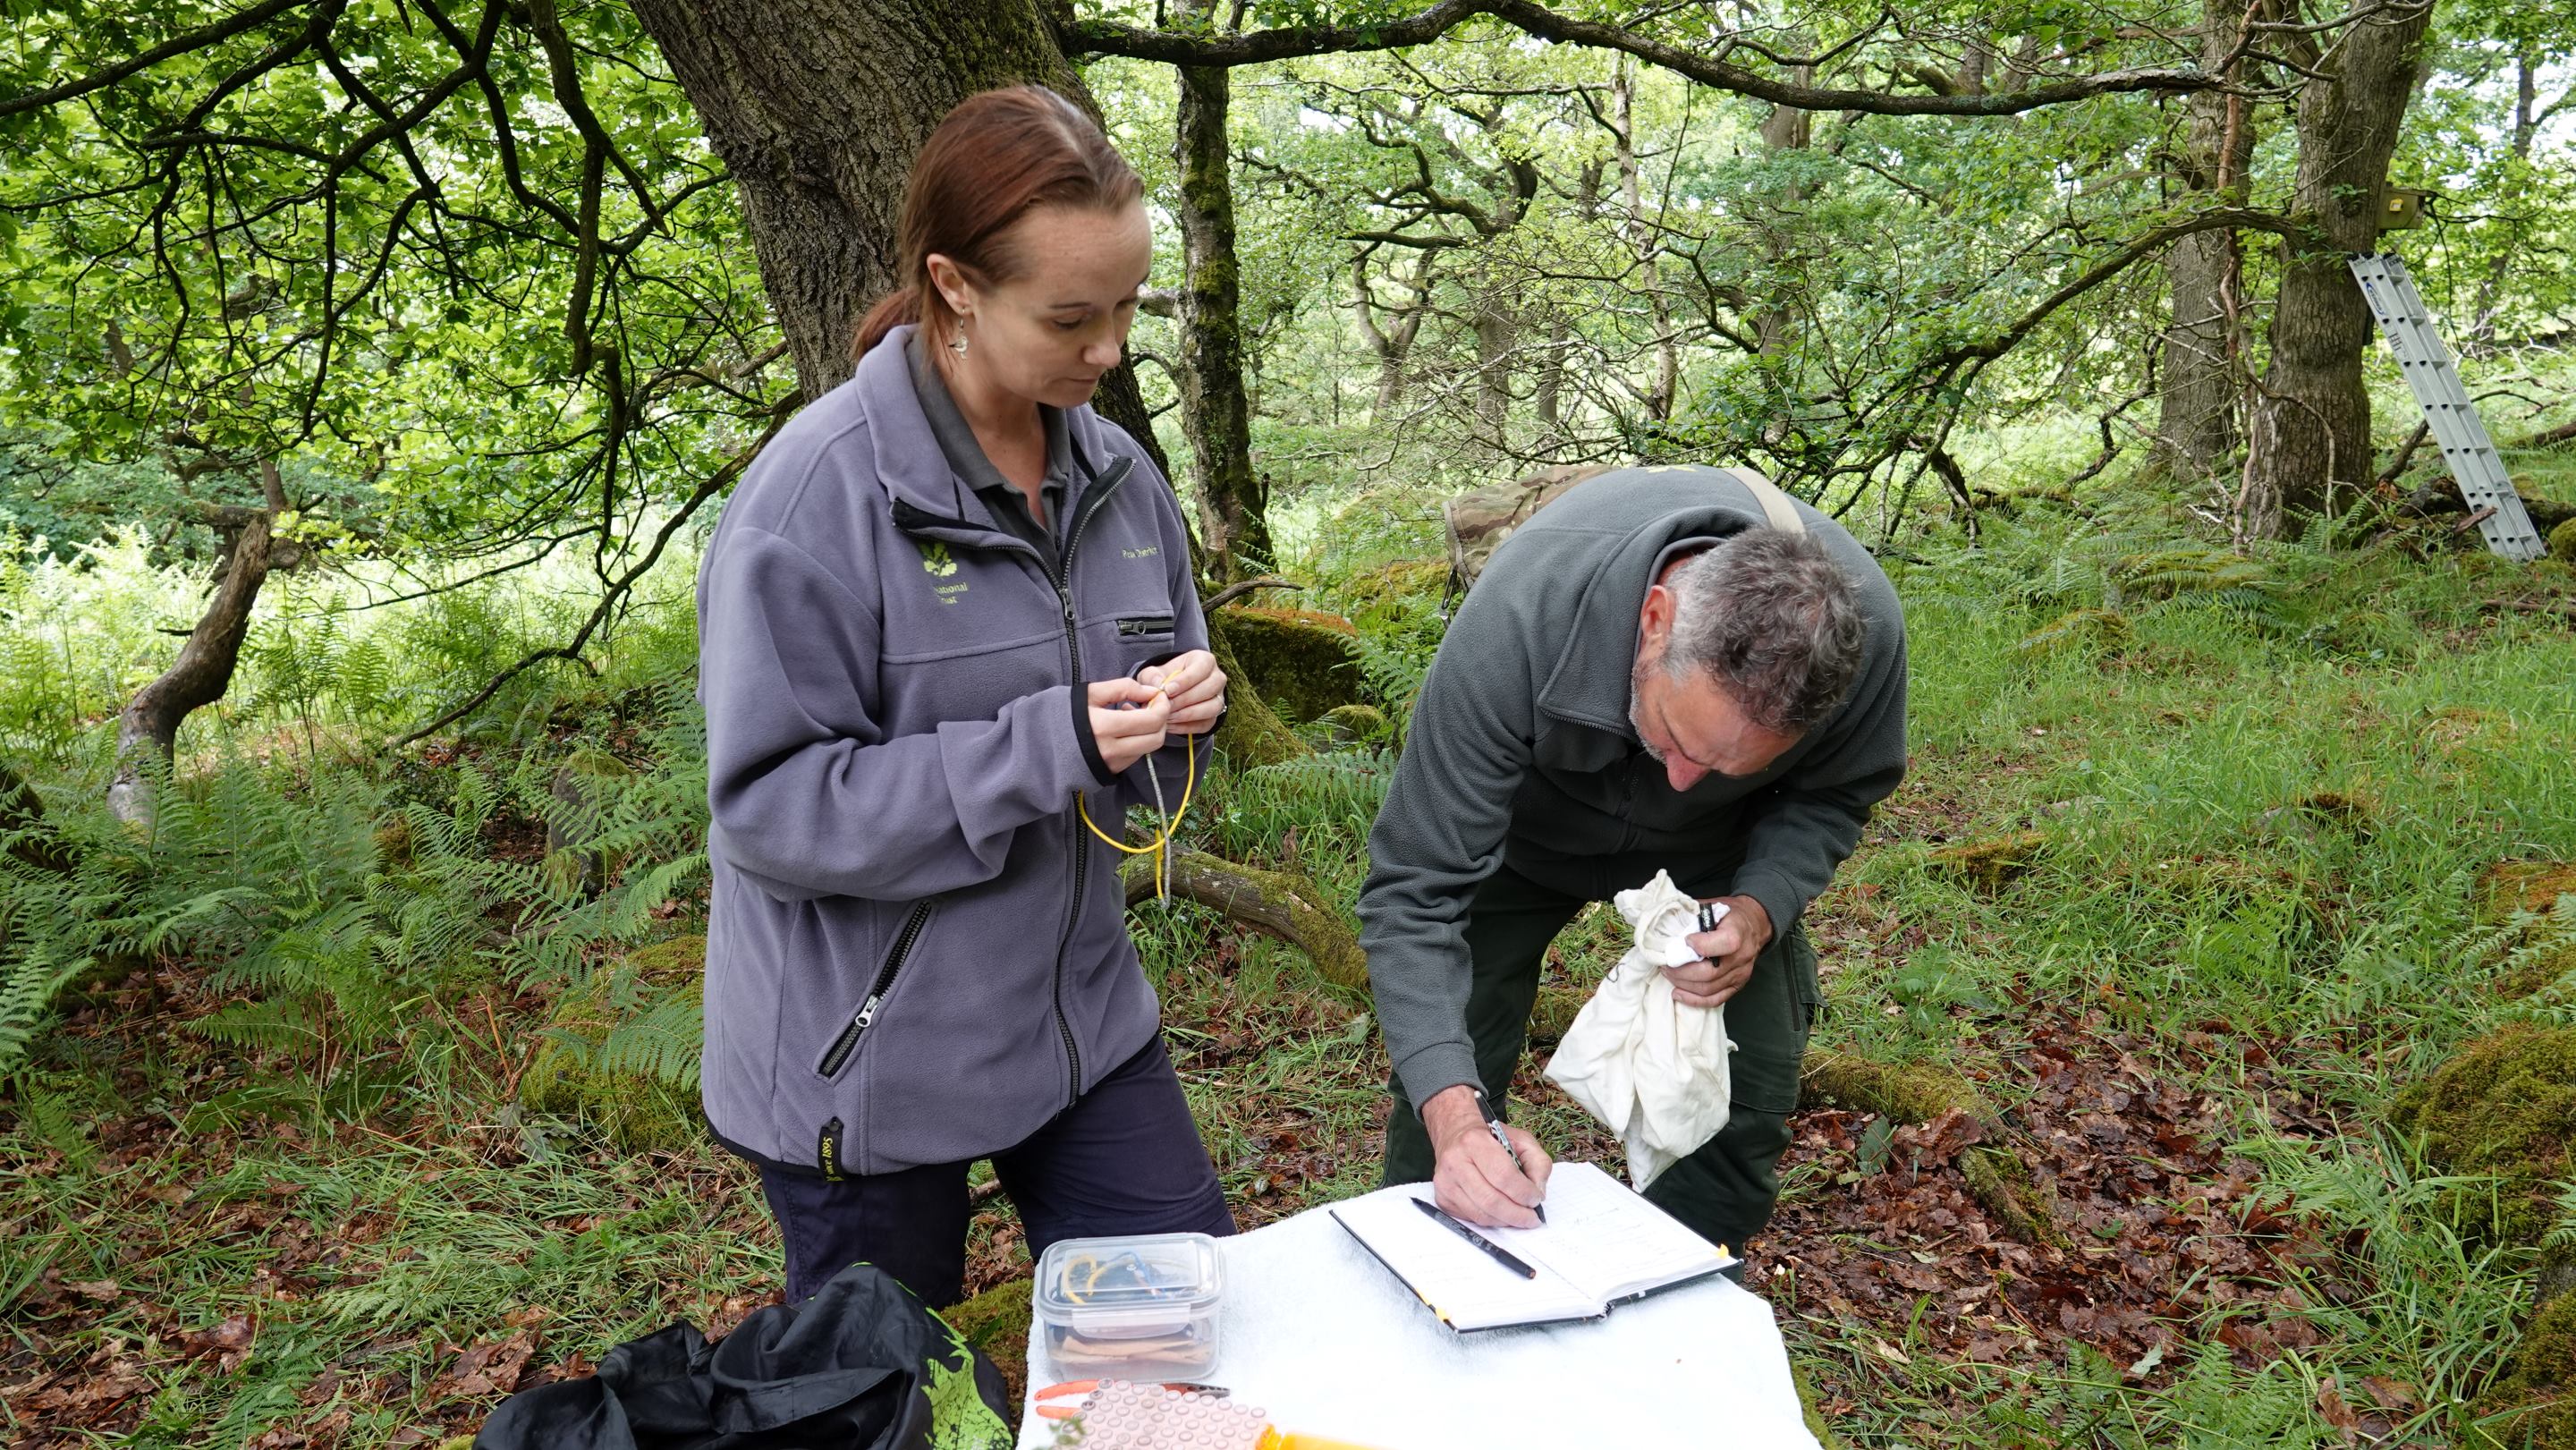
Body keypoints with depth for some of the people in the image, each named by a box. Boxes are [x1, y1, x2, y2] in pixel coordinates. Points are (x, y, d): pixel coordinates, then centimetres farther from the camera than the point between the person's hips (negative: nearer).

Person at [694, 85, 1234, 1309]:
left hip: (1081, 1013, 6)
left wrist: (1181, 713, -13)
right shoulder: (822, 488, -19)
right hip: (869, 1061, -5)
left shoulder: (1113, 471, 1)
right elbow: (770, 804, -20)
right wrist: (1045, 745, -27)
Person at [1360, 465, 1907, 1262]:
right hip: (1520, 830, -2)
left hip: (1713, 859, 2)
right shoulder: (1518, 615, -42)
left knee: (1749, 1106, -4)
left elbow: (1831, 795, -10)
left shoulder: (1866, 630, -34)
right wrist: (1452, 1109, -48)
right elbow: (1415, 892, -36)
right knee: (1442, 1099, -8)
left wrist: (1759, 912, -30)